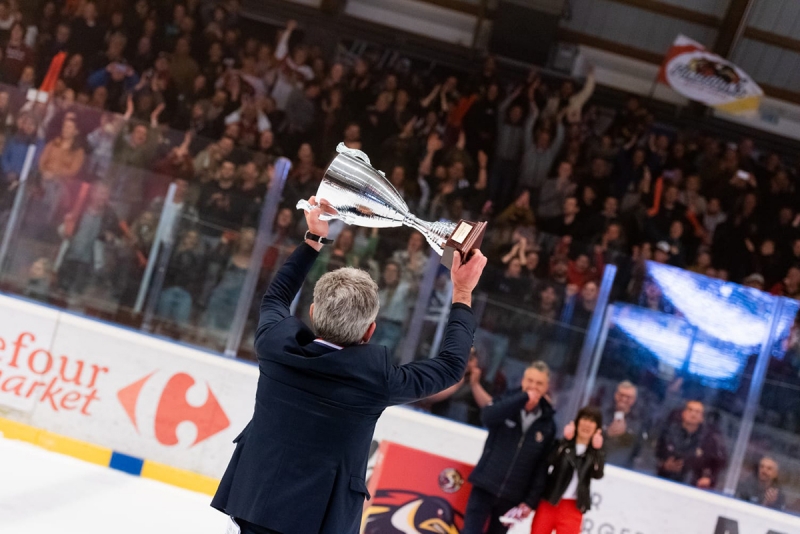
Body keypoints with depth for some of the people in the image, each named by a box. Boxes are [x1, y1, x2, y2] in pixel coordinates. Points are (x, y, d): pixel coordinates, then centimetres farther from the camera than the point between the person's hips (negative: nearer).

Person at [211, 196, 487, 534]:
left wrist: (314, 239, 24)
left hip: (253, 501, 4)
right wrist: (462, 294, 10)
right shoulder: (375, 377, -17)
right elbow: (451, 366, 0)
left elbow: (276, 297, 17)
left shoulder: (276, 343, -9)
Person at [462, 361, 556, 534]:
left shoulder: (547, 424, 2)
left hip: (512, 497, 2)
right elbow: (488, 416, -25)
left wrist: (531, 500, -5)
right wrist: (523, 397, -27)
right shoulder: (508, 405, -1)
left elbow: (542, 467, 2)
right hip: (485, 487, -2)